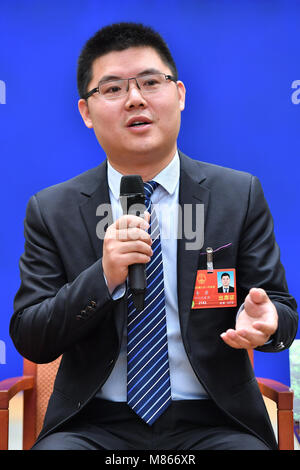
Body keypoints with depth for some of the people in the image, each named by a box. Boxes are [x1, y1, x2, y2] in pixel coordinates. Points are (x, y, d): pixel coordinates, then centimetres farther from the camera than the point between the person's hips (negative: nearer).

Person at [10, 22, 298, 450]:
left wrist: (263, 322, -20)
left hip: (213, 422, 0)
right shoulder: (51, 210, 2)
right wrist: (104, 278, -17)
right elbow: (30, 342, -1)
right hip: (96, 423, 1)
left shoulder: (241, 195, 2)